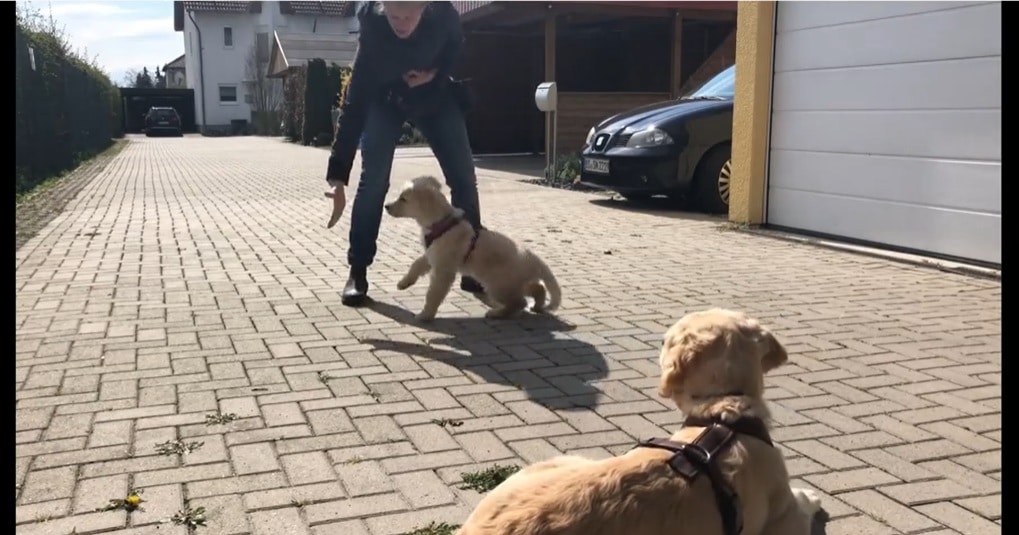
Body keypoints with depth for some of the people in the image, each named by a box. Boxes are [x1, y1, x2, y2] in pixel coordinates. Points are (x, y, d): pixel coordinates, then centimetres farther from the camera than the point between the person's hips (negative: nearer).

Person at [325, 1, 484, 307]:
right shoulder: (372, 29, -35)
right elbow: (354, 103, -37)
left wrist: (436, 73, -24)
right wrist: (337, 177, -43)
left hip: (435, 96, 3)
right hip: (384, 100, -2)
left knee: (464, 177, -4)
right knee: (373, 180, -16)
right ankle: (357, 273, -6)